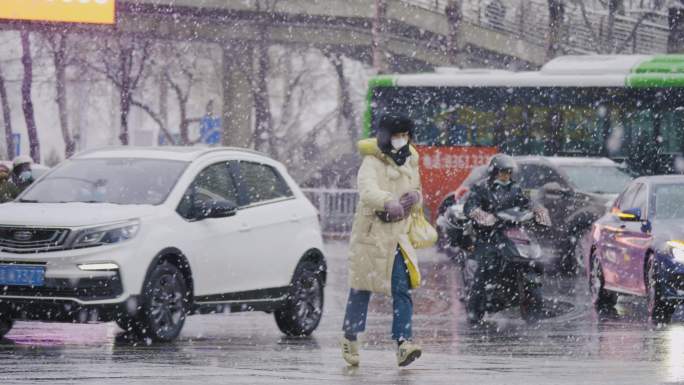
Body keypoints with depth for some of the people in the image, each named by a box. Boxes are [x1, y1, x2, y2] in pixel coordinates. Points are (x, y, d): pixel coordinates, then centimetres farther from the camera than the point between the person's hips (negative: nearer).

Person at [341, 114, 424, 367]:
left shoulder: (410, 163, 11)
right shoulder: (371, 163, -11)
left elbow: (416, 192, 27)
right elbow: (367, 191, -31)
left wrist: (414, 197, 0)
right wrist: (389, 202, -51)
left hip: (397, 237, 5)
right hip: (370, 235, -5)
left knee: (402, 290, -9)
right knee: (362, 290, 5)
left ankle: (403, 343, -17)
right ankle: (350, 337, 24)